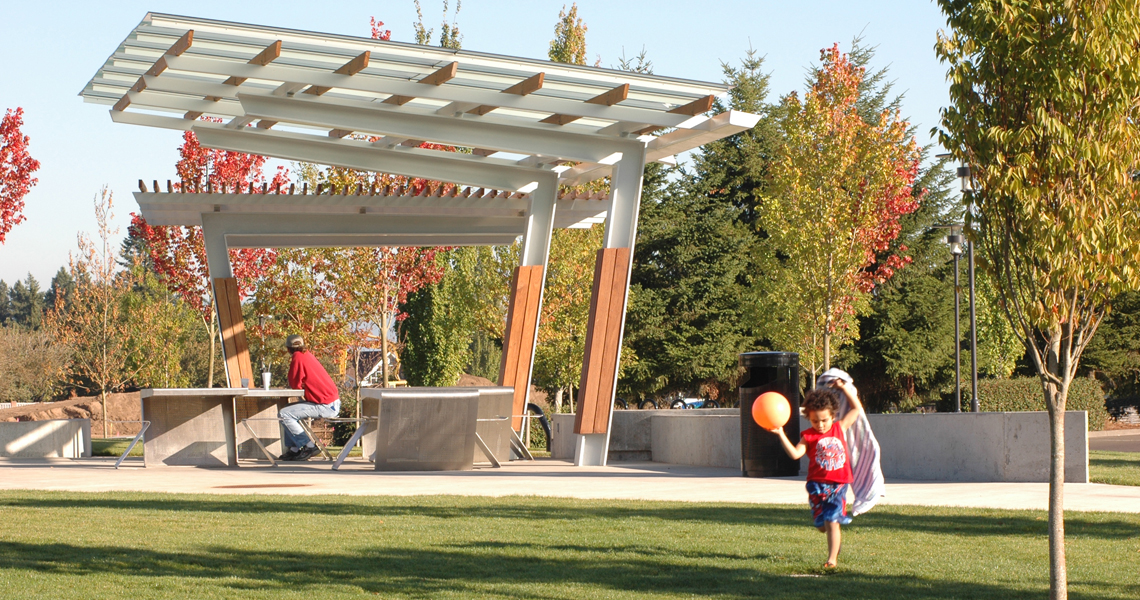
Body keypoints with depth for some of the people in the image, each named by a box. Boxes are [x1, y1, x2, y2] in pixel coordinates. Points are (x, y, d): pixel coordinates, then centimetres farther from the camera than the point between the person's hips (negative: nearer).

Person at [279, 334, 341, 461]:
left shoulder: (298, 357, -11)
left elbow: (295, 385, -9)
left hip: (326, 406, -10)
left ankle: (309, 447, -11)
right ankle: (293, 449, 19)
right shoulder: (308, 355, 15)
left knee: (283, 415, -14)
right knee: (289, 410, 22)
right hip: (333, 403, 10)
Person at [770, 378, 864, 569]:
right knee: (822, 524, 6)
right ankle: (837, 539, 39)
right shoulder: (809, 436, 0)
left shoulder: (840, 428, 6)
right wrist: (781, 434, -24)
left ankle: (832, 558, -2)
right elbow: (795, 453, -15)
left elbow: (857, 408, 14)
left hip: (838, 484, -1)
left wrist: (843, 387, 11)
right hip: (817, 485, 1)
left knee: (832, 522, -10)